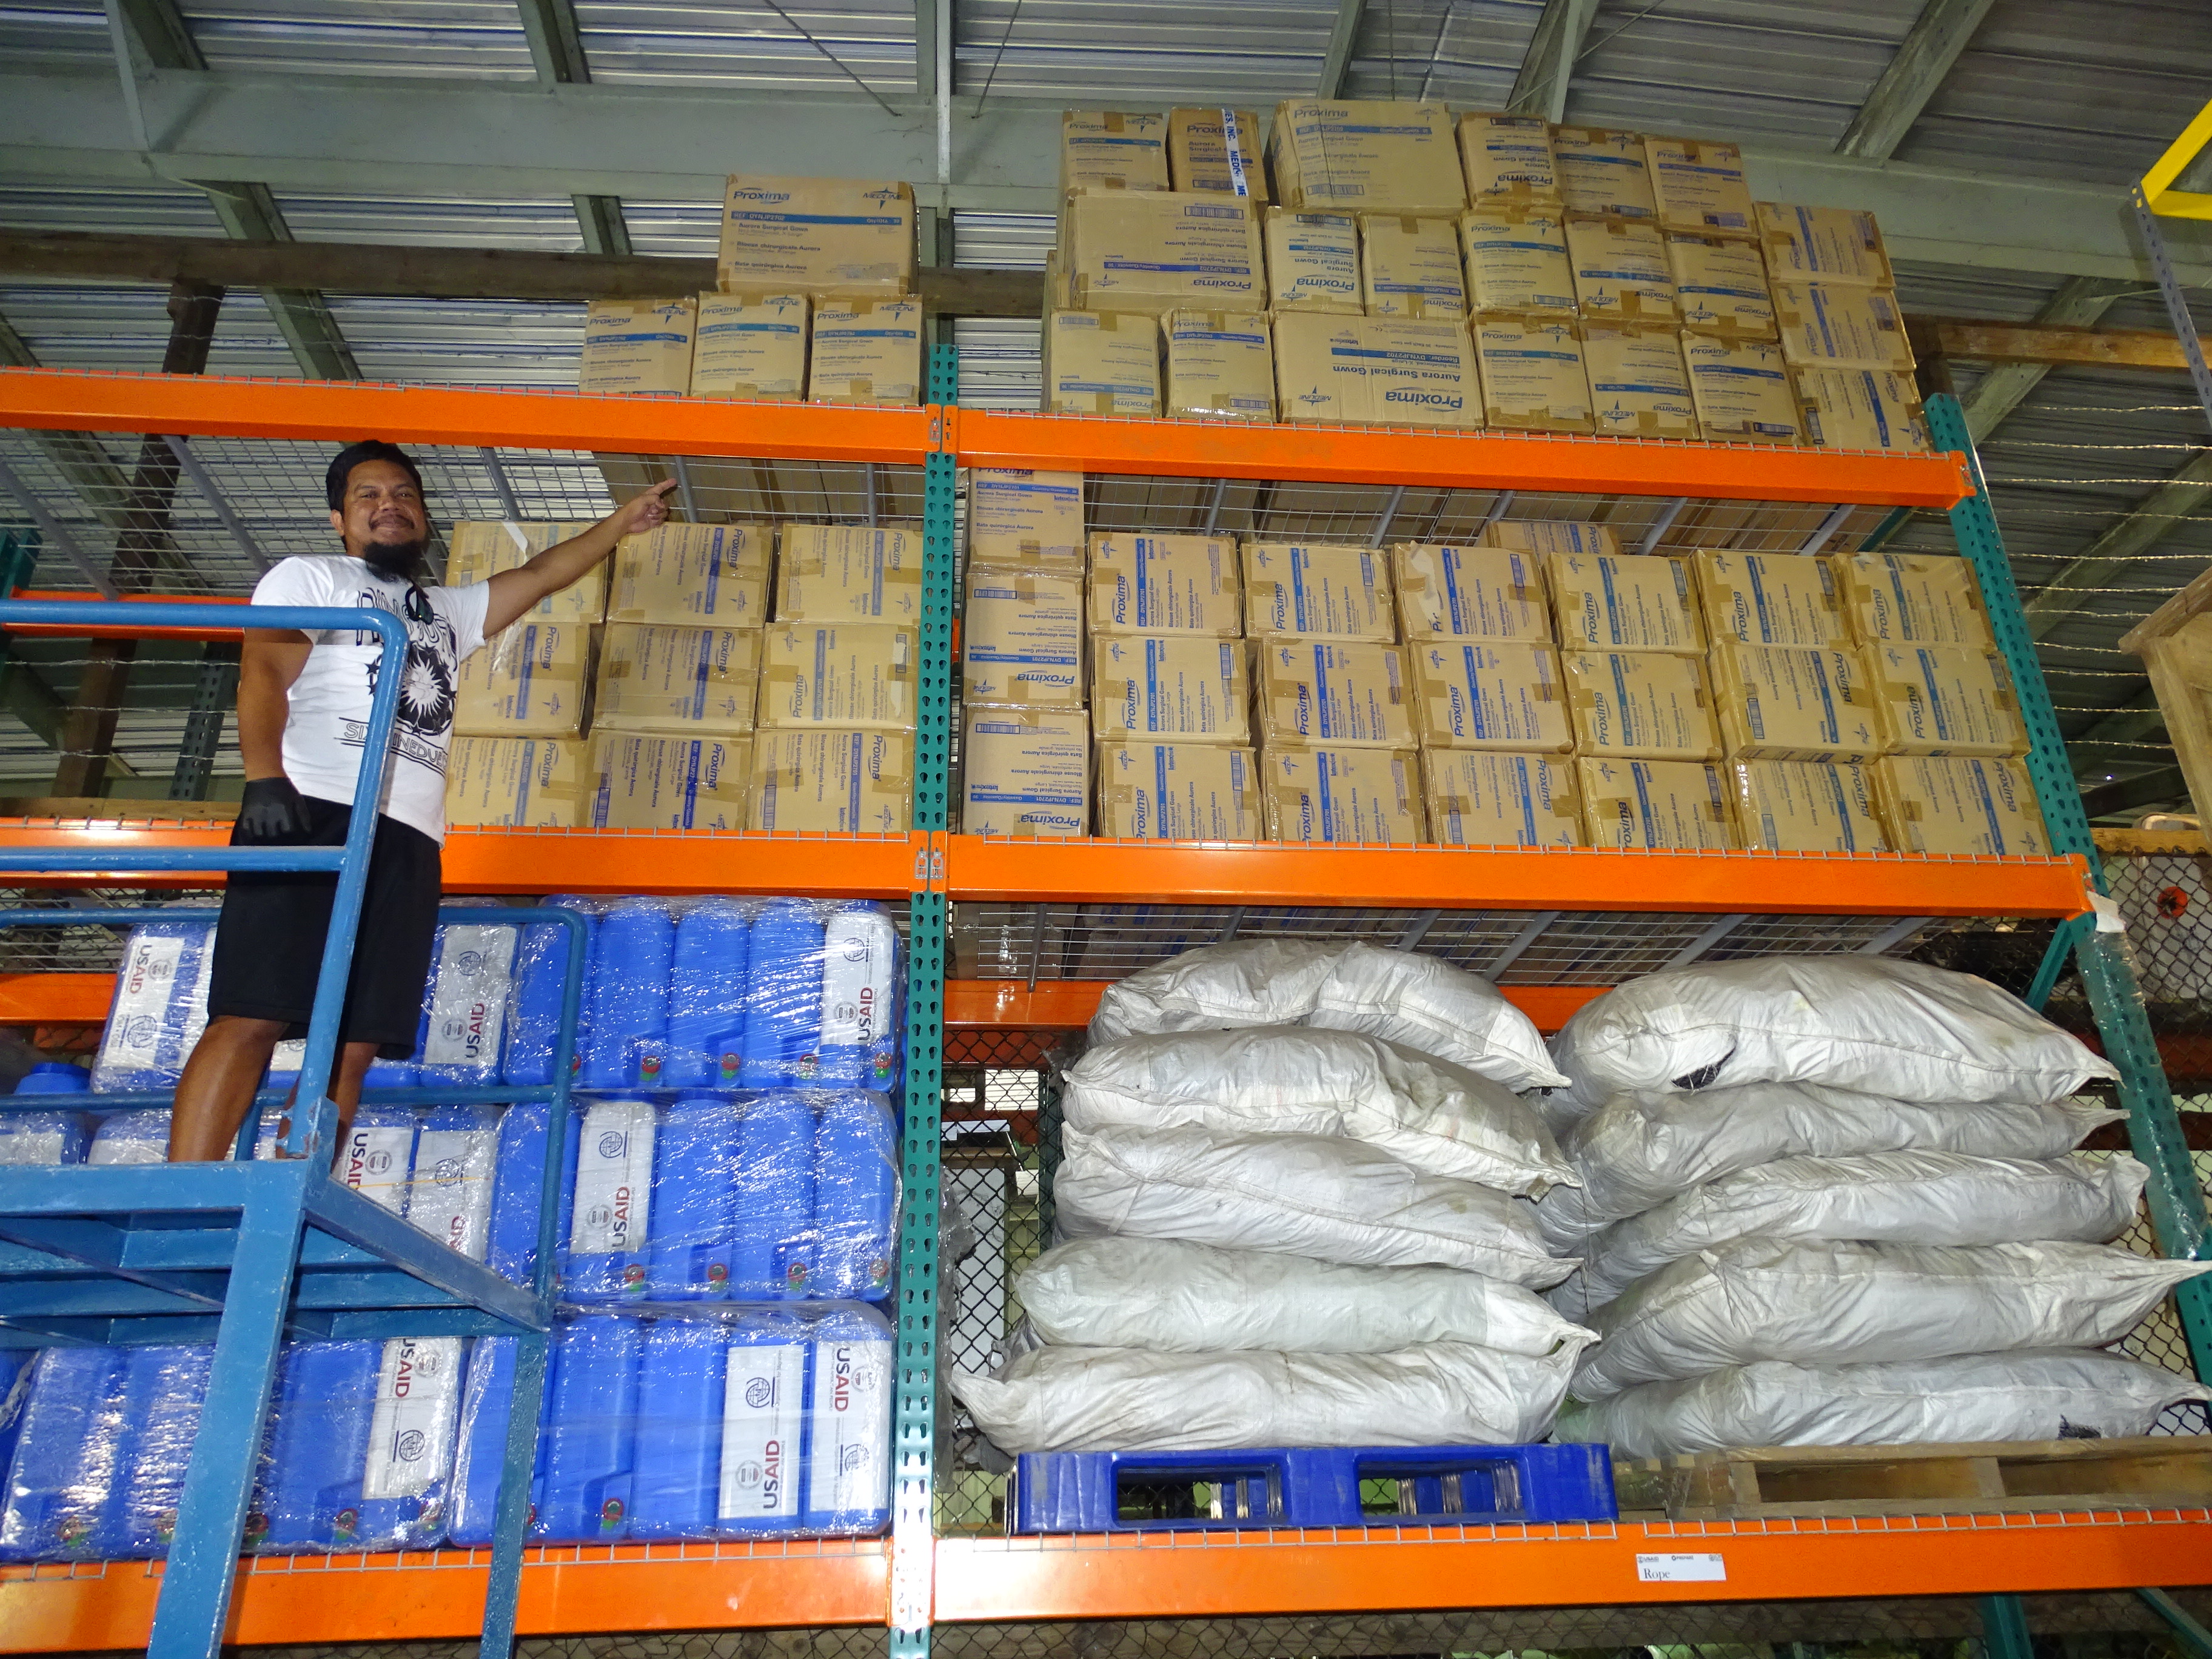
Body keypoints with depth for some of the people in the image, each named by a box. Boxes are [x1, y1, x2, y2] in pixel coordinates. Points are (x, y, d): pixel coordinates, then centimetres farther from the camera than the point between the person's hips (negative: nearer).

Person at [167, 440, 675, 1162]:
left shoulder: (450, 611, 33)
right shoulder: (307, 578, 15)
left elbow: (540, 574, 41)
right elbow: (262, 673, 0)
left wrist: (622, 522, 42)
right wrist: (265, 777, -16)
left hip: (409, 839, 6)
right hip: (314, 812, -5)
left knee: (353, 1046, -4)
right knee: (250, 1017, -16)